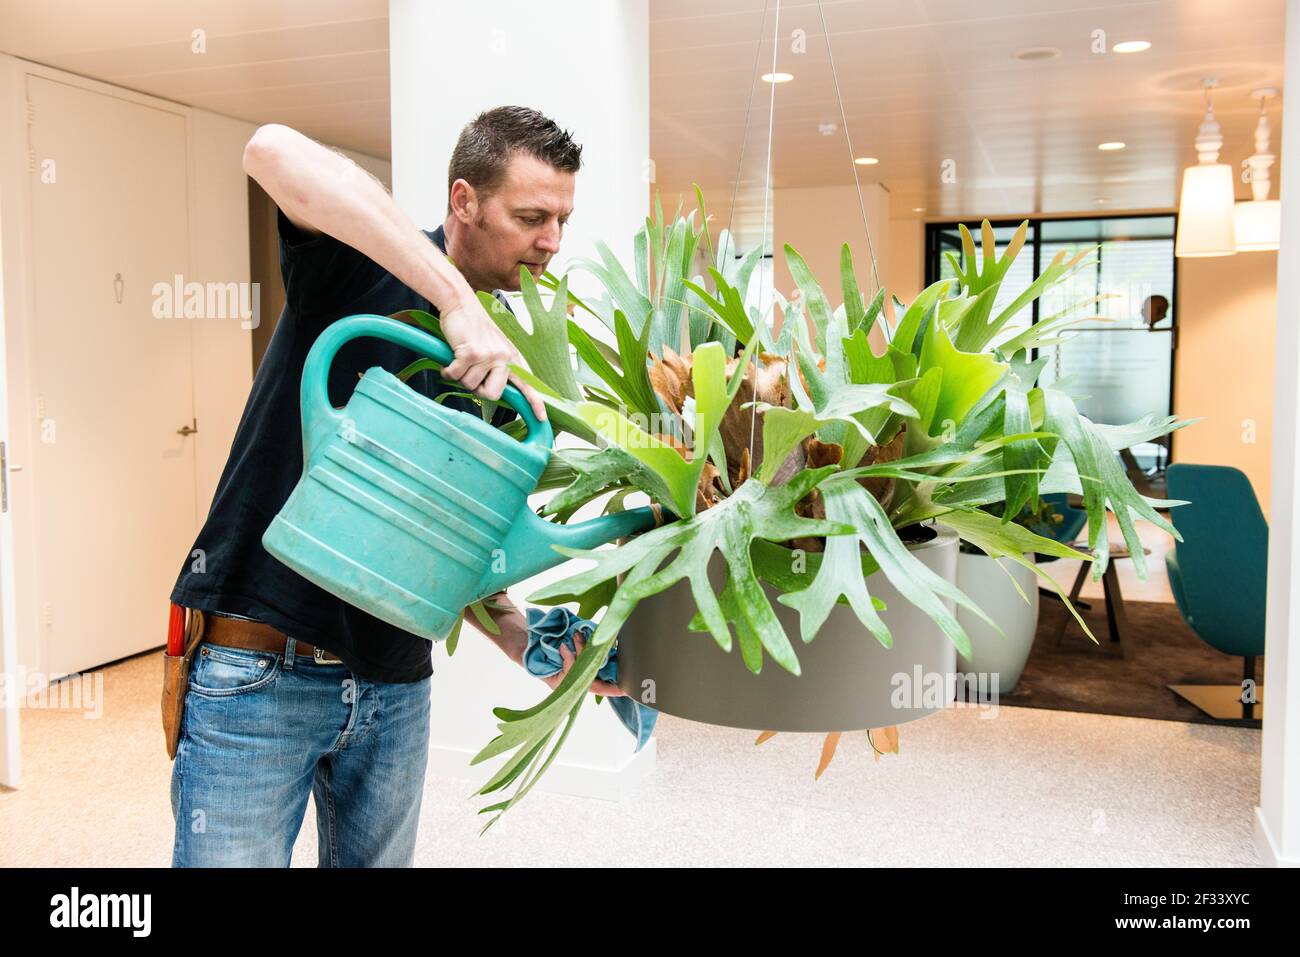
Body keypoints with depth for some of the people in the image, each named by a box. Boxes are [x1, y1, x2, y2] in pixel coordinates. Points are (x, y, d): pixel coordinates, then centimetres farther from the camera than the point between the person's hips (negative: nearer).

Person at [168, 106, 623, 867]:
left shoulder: (508, 368, 7)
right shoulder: (364, 260, -8)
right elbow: (274, 149, -30)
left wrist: (529, 642, -7)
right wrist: (457, 299, -34)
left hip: (396, 683, 6)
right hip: (257, 670, -5)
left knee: (379, 857, 18)